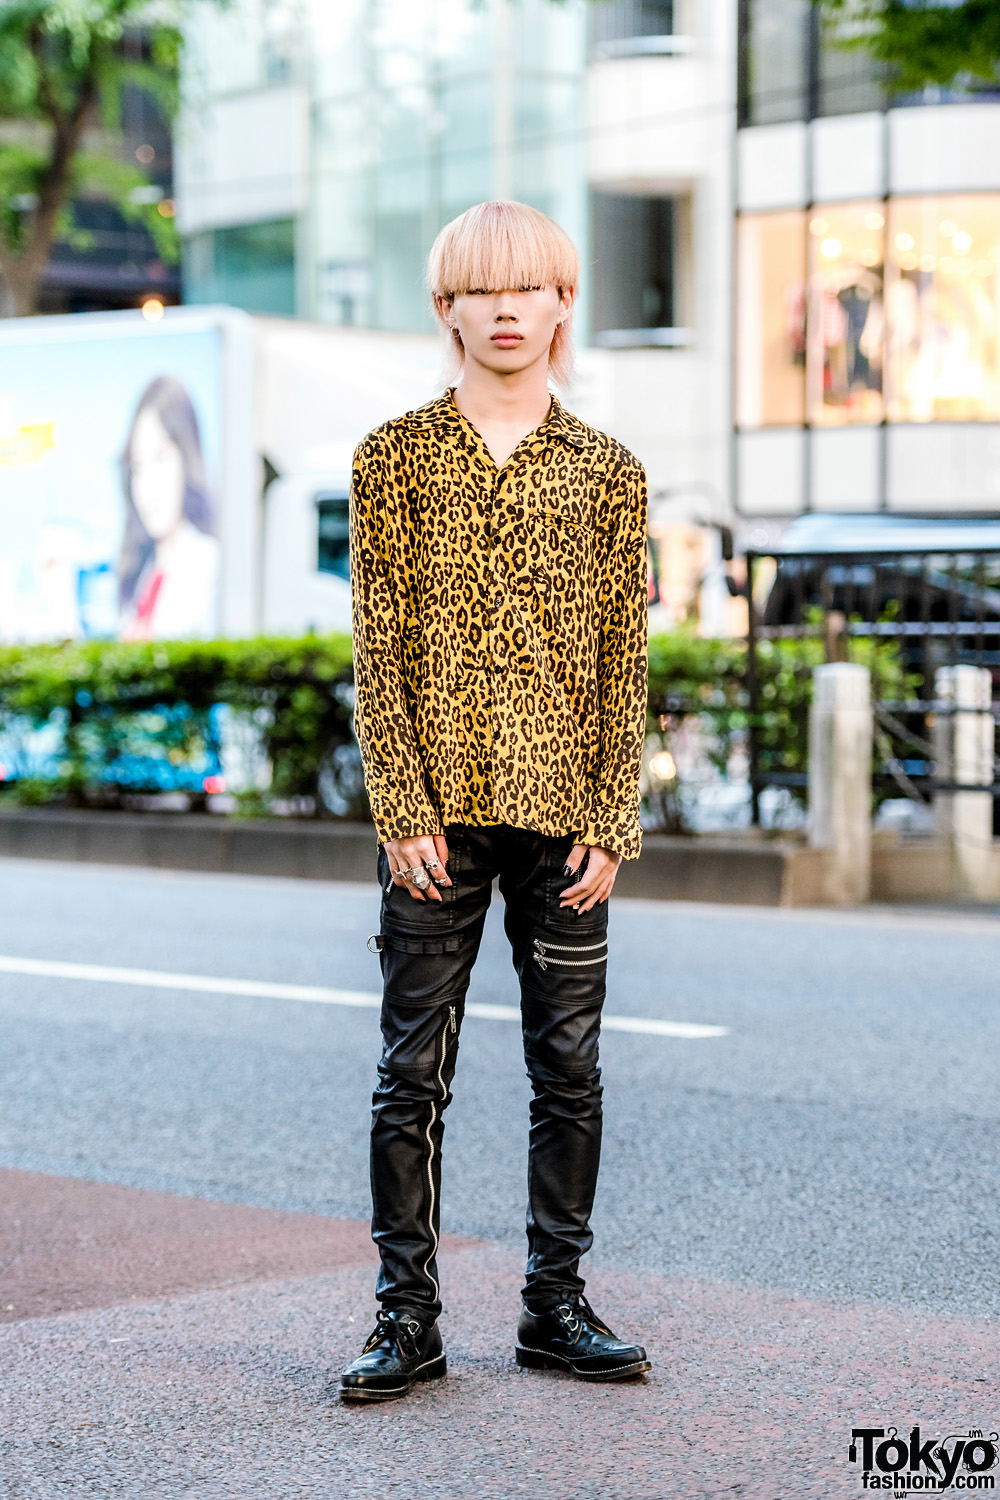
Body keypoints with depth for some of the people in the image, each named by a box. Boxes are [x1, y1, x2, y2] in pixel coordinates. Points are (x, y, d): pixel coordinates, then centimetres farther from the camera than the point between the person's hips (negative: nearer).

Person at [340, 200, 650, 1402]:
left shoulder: (608, 473, 8)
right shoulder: (396, 458, 4)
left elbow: (624, 661, 6)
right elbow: (378, 648, -1)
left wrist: (611, 824, -2)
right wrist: (402, 810, -9)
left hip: (562, 814, 2)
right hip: (438, 810, -2)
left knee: (569, 1068, 7)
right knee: (413, 1071, 1)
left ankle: (555, 1304, 19)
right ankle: (407, 1317, 10)